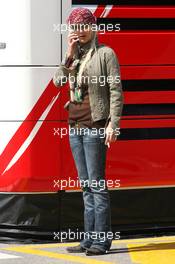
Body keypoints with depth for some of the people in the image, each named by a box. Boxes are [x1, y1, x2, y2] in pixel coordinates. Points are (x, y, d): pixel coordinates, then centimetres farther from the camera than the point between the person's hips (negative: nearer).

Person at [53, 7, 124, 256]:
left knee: (97, 184, -8)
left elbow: (116, 90, -9)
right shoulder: (74, 57, 15)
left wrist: (113, 123, -16)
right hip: (75, 125, 7)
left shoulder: (105, 53, -4)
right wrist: (70, 54, -8)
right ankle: (89, 239, 11)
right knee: (85, 185, 8)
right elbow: (58, 80, 1)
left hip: (95, 125, -7)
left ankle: (101, 241, -6)